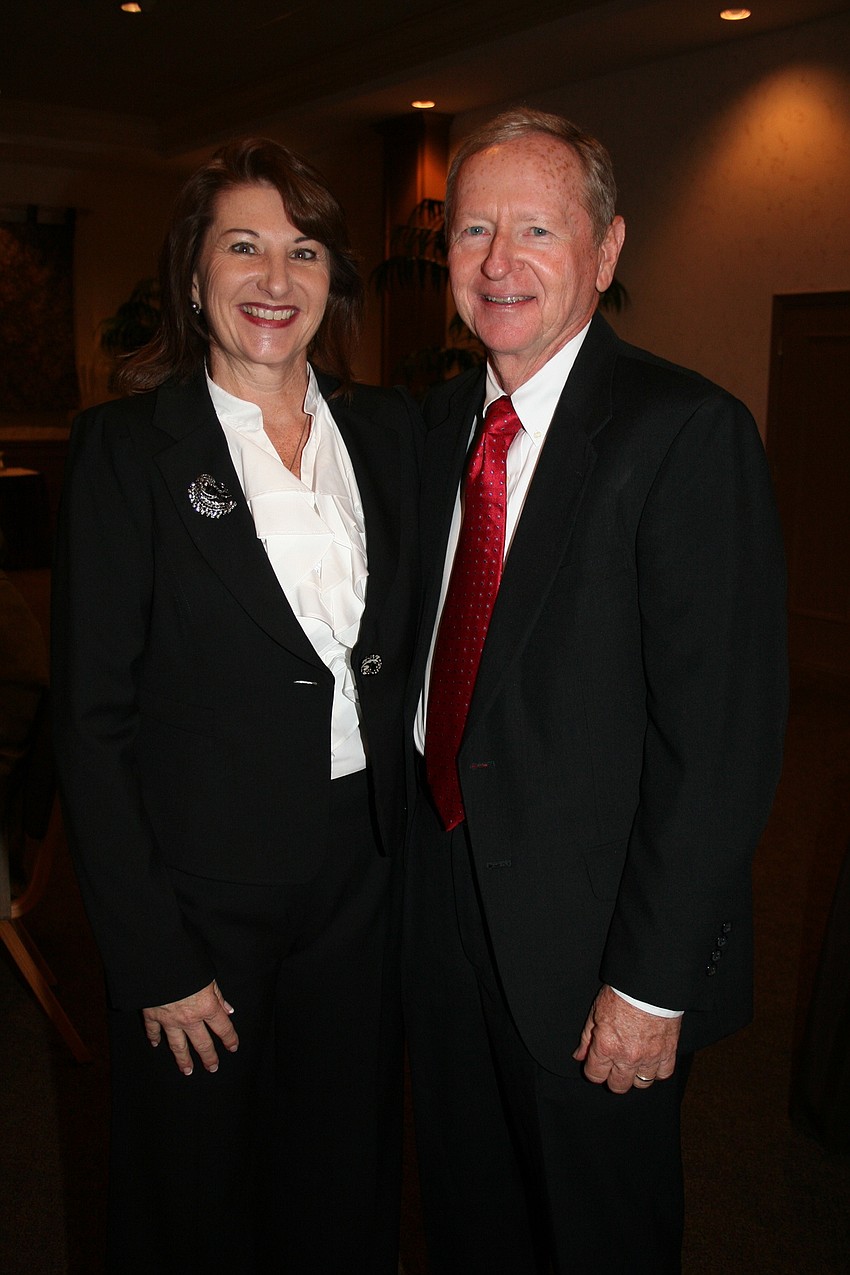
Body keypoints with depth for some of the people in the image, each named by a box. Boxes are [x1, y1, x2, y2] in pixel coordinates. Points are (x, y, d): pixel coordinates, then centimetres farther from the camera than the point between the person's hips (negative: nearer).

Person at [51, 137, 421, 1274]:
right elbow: (91, 722, -11)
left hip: (365, 881, 4)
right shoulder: (127, 447, -10)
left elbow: (415, 649, 7)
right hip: (200, 893, -3)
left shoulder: (390, 431, 3)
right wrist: (153, 961, -12)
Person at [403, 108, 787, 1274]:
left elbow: (723, 737, -20)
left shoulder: (687, 432, -17)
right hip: (442, 890, 6)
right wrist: (417, 849, 6)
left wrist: (652, 982, -18)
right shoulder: (446, 418, 6)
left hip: (589, 924, -6)